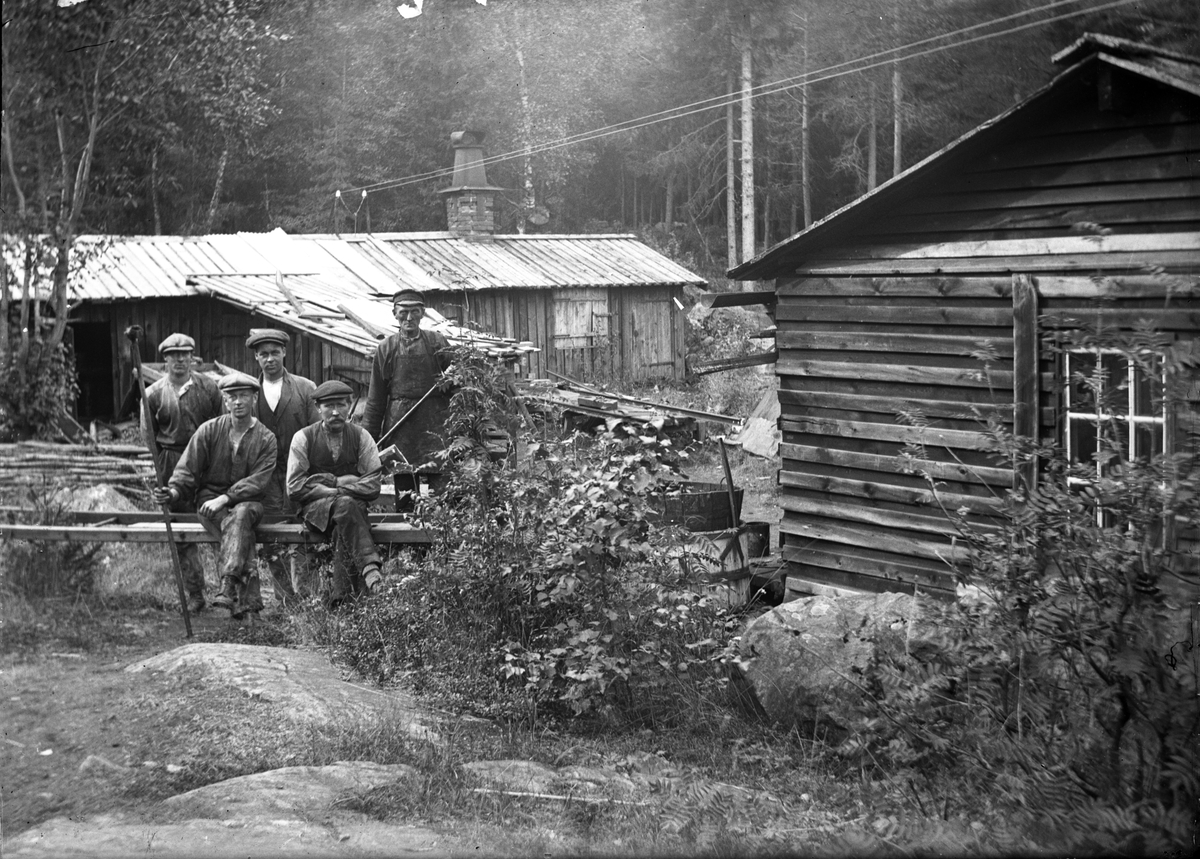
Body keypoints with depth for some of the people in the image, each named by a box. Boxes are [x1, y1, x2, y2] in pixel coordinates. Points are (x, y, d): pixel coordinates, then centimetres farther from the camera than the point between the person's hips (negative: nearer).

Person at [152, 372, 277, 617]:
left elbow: (257, 481, -9)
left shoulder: (266, 439, 1)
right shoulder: (209, 430, 4)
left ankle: (228, 586, -50)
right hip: (209, 497, 1)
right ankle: (248, 594, -44)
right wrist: (173, 491, -19)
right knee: (234, 523, -33)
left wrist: (225, 498, -21)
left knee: (241, 513, -37)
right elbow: (188, 468, 1)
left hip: (248, 500, -1)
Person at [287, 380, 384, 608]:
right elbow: (295, 488, -4)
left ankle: (340, 594, -37)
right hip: (314, 508, -2)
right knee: (345, 505, -35)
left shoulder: (360, 437, 6)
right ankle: (370, 571, -50)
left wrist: (333, 482, -11)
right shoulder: (303, 438, 2)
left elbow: (373, 485, -2)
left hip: (353, 505, 2)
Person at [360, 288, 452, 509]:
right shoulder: (386, 349, 8)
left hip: (434, 423, -1)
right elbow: (375, 400, 9)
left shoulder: (437, 343, 7)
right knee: (403, 493, 3)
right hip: (400, 425, 1)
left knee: (440, 485, -9)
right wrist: (368, 438, 5)